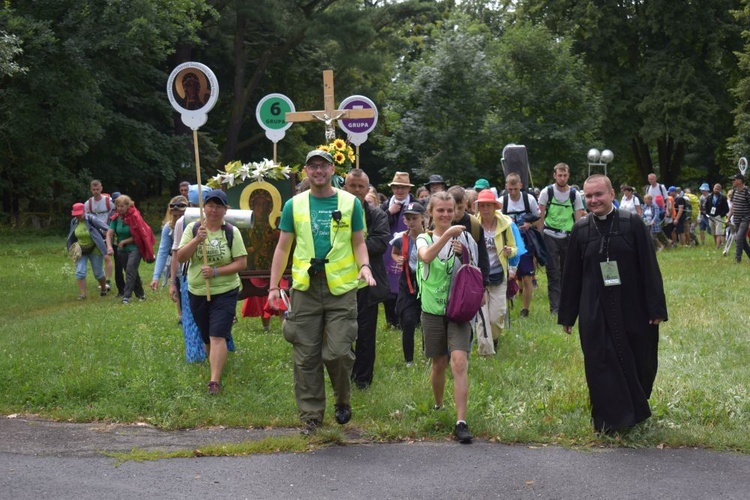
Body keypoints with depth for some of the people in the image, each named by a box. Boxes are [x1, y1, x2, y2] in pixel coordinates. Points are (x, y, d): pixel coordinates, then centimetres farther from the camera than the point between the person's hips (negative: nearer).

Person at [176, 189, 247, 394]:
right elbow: (180, 257, -7)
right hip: (197, 292, 3)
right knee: (206, 337, 15)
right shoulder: (192, 228, 1)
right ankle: (215, 364, 39)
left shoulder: (232, 232, -5)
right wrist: (197, 239, -22)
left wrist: (216, 271, -19)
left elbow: (241, 263, -8)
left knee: (218, 336, -13)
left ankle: (215, 381, -14)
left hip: (225, 292, -3)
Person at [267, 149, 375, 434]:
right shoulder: (294, 205, 8)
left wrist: (364, 266, -10)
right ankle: (311, 415, 14)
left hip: (341, 287, -1)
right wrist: (274, 286, 2)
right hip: (305, 287, 2)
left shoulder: (350, 203, 6)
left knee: (338, 351, -8)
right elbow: (283, 247, 10)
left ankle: (343, 400, 19)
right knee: (306, 357, 4)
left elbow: (359, 242, 11)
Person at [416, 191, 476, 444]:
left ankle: (461, 422, -18)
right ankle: (438, 408, 38)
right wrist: (447, 235, -33)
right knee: (439, 364, 13)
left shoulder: (464, 238, 4)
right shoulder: (424, 239, 3)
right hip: (433, 310, 1)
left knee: (459, 362, -15)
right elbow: (426, 256, -22)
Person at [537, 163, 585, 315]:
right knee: (553, 272, -1)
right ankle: (555, 306, 0)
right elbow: (541, 216, 2)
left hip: (568, 236, 2)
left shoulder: (575, 194, 1)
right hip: (550, 236, -2)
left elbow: (578, 219, 4)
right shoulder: (546, 192, -3)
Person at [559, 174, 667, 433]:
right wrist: (567, 314, 7)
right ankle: (612, 418, 13)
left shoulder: (633, 223, -5)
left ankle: (636, 410, 35)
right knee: (601, 365, 0)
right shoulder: (580, 229, 2)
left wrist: (656, 308, -8)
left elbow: (649, 267, -5)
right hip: (595, 312, 1)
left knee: (637, 362, 11)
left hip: (632, 309, -1)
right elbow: (571, 274, 6)